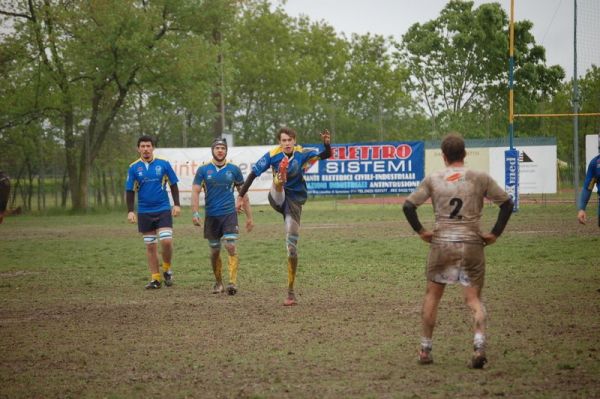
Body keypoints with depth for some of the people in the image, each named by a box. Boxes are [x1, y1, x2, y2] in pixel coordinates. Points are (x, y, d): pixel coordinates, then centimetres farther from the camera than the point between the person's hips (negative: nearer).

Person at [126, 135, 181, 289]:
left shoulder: (164, 164, -2)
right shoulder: (134, 168, 1)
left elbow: (173, 185, 5)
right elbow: (130, 190, 4)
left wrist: (176, 205, -1)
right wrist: (130, 211, -4)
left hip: (163, 209, -1)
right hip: (144, 212, 2)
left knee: (166, 241, -14)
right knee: (150, 246, 5)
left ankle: (167, 269, 11)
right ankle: (155, 278, 12)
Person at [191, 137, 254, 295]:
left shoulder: (234, 169, 3)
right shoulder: (203, 170, 1)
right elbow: (195, 192, -2)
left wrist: (249, 217, 9)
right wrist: (195, 213, -15)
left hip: (229, 214, -1)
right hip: (211, 216, 1)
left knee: (231, 246, -16)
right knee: (215, 251, 8)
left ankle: (233, 282, -17)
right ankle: (218, 282, 24)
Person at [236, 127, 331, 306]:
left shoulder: (302, 153, -8)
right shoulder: (272, 155, -10)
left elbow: (326, 155, -18)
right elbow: (253, 174, -5)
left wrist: (327, 144, -39)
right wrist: (241, 196, -6)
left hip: (294, 200, -1)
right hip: (277, 199, 1)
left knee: (292, 246, -3)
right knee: (279, 186, -35)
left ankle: (291, 292, 3)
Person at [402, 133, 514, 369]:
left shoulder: (433, 180, 3)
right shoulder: (480, 179, 3)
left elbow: (408, 206, -1)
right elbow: (507, 204, 1)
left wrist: (420, 231, 8)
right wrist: (495, 234, 6)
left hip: (441, 243, 0)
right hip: (472, 243, 0)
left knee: (432, 295, 16)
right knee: (474, 298, 5)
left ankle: (425, 350, 19)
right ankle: (479, 345, -17)